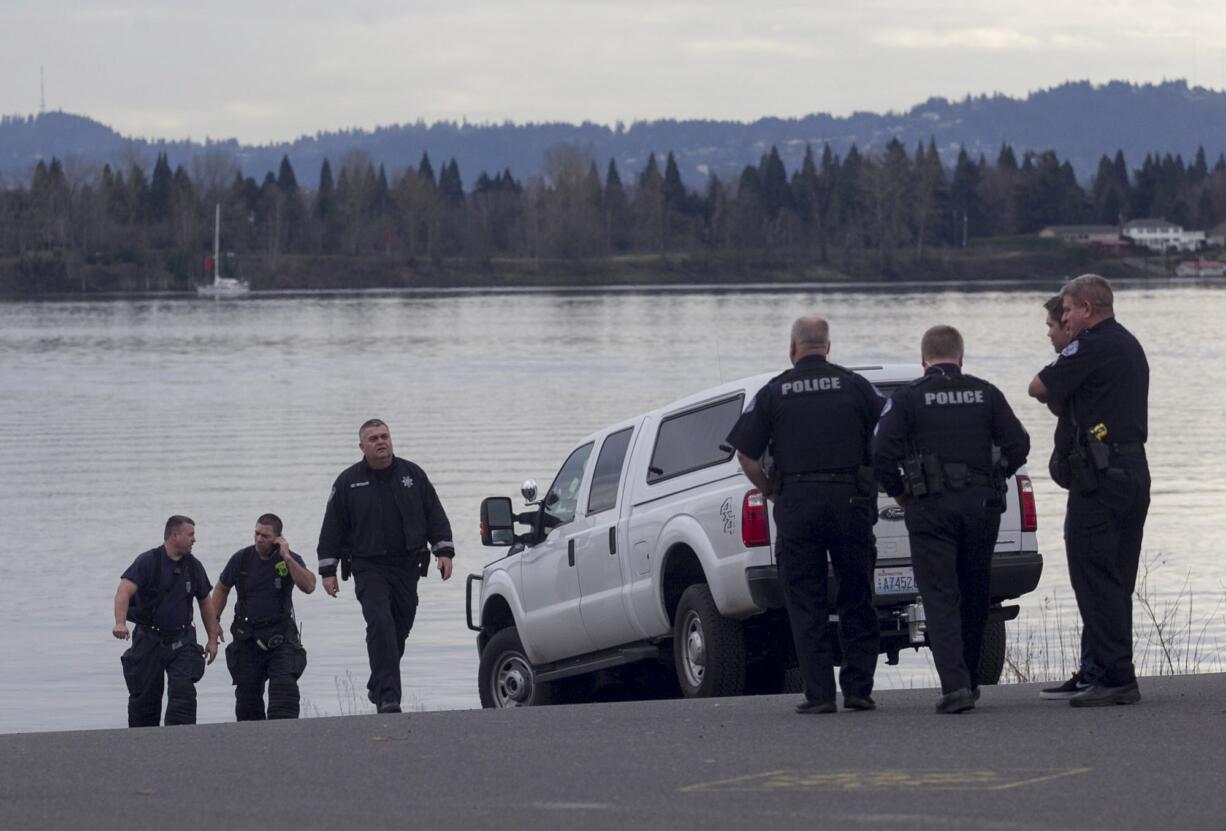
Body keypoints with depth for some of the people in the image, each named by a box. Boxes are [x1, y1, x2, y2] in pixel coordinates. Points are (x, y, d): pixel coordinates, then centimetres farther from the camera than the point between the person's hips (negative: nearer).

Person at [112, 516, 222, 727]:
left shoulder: (193, 566, 7)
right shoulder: (148, 561, -9)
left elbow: (205, 603, 18)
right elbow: (125, 591, -22)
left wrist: (213, 639, 16)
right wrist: (120, 623, -38)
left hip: (182, 641, 3)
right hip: (148, 640, -3)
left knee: (183, 692, -13)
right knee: (144, 697, 5)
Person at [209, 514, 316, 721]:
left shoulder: (291, 560, -4)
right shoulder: (242, 558, 1)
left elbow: (308, 586, -22)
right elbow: (221, 589, 15)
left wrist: (287, 558, -24)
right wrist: (214, 621, 8)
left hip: (280, 635, -2)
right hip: (247, 635, 2)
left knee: (284, 686, -17)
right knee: (247, 691, 4)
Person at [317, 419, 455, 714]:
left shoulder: (412, 474, 9)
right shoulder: (348, 482, 3)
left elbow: (435, 515, 12)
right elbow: (333, 528, 6)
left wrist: (444, 551, 2)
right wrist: (328, 570, 2)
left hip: (406, 567, 3)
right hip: (369, 569, -3)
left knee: (399, 630, 8)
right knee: (380, 624, -19)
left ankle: (378, 687, 28)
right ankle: (388, 697, -25)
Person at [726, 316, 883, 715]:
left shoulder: (773, 393, 3)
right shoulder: (854, 386, 5)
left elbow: (746, 456, 0)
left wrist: (772, 492, 13)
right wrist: (873, 484, 14)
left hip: (797, 503, -1)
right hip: (851, 499, 1)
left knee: (805, 603, 3)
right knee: (856, 599, 9)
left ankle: (819, 692, -3)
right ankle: (858, 689, 6)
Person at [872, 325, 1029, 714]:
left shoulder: (908, 398, -1)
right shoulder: (985, 394, 8)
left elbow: (883, 452, -11)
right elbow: (1018, 444, 2)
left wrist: (898, 492, 4)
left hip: (930, 507, -3)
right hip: (982, 504, 3)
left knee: (940, 599, -4)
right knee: (974, 595, 16)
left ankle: (955, 685, -18)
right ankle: (969, 680, 23)